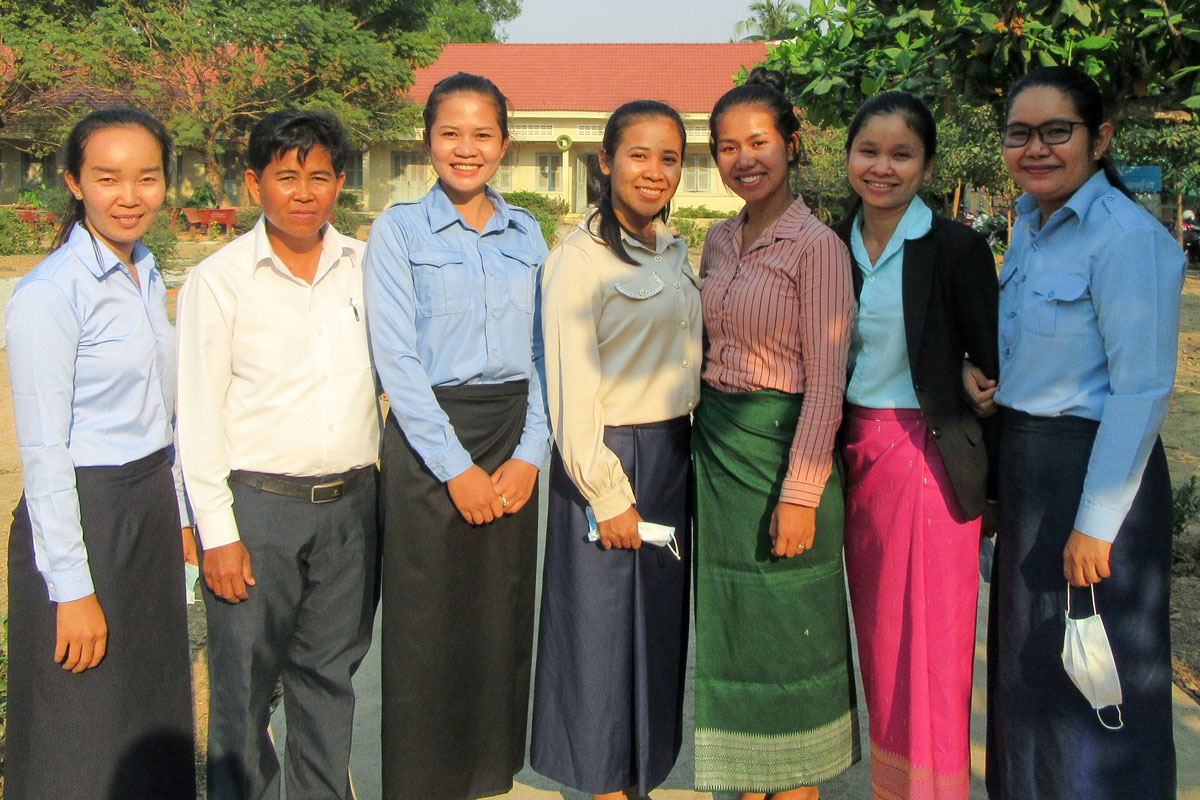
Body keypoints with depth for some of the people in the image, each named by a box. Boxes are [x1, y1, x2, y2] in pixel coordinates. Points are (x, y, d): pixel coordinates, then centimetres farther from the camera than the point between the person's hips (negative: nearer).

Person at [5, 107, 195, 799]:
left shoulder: (148, 274, 8)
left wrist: (180, 518, 15)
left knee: (155, 727, 17)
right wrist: (73, 587, -16)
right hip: (81, 515, -7)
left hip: (152, 505, 7)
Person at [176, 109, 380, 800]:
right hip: (259, 507, -3)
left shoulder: (366, 267, 6)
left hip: (351, 503, 4)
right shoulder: (219, 279, -4)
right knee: (245, 679, 5)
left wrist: (379, 492, 12)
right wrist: (218, 531, -9)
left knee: (331, 671, 15)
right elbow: (199, 414, -5)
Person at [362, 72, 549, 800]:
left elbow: (541, 350, 9)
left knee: (505, 621, 9)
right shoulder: (399, 229, -1)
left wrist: (529, 454, -3)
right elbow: (397, 358, -8)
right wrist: (456, 467, -12)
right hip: (427, 442, -3)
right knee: (428, 627, 1)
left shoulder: (526, 233, 10)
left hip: (514, 441, 4)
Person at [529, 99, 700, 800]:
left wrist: (690, 449, 10)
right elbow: (571, 387, -15)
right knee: (603, 629, 3)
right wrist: (608, 492, -16)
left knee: (662, 624, 13)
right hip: (611, 456, -7)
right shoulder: (580, 257, -11)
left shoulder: (675, 252, 12)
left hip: (674, 453, 7)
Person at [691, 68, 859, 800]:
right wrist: (707, 438, 12)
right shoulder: (721, 241, 10)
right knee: (732, 626, 13)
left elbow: (826, 381, -14)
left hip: (781, 447, -7)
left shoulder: (817, 246, -11)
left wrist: (800, 493, -17)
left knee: (787, 632, 4)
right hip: (717, 444, 7)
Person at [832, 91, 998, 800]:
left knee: (928, 648, 2)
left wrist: (992, 484, -8)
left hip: (932, 461, -5)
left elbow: (990, 372, -7)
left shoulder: (958, 248, -8)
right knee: (877, 640, 14)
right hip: (856, 458, 5)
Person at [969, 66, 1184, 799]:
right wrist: (978, 368, 0)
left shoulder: (1128, 237, -18)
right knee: (1029, 659, 19)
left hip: (1094, 469, -8)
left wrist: (1096, 522, -19)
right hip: (1025, 463, 9)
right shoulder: (1030, 222, 8)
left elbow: (1142, 391, -19)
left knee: (1090, 678, 5)